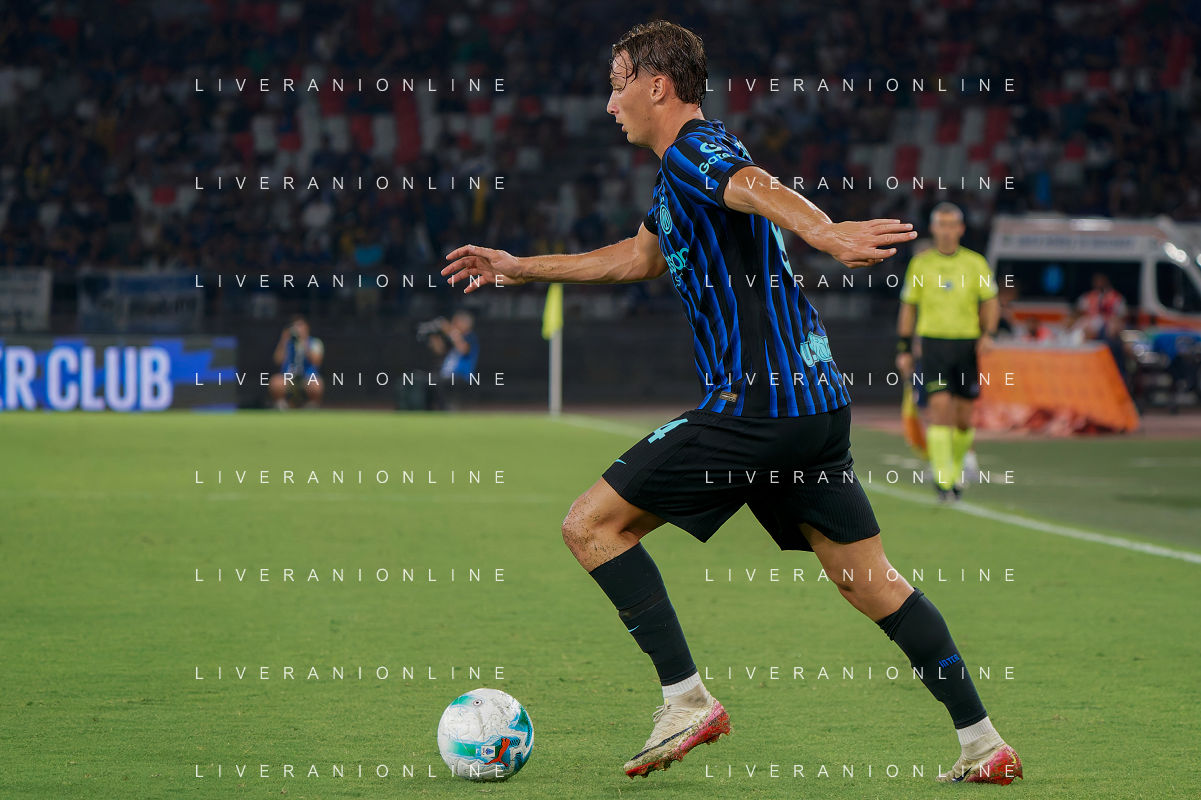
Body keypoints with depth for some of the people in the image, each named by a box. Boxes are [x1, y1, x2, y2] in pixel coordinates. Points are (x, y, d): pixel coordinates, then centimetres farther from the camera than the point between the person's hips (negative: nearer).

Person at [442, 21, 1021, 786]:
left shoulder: (693, 151, -8)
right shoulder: (681, 171, 22)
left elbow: (759, 189, -32)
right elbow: (641, 256, 41)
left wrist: (825, 234, -54)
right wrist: (521, 268, 48)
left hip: (754, 403, -10)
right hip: (816, 400, 10)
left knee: (592, 523, -2)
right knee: (869, 579, 11)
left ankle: (687, 698, -6)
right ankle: (983, 743, 8)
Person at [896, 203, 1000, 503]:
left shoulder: (975, 263, 5)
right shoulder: (920, 264, 6)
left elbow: (990, 302, 7)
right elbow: (908, 307, 11)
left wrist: (988, 334, -10)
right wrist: (904, 349, 8)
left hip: (967, 343, 1)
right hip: (933, 342, -1)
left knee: (963, 418, 4)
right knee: (940, 408, -16)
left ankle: (957, 469, 28)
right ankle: (942, 478, -16)